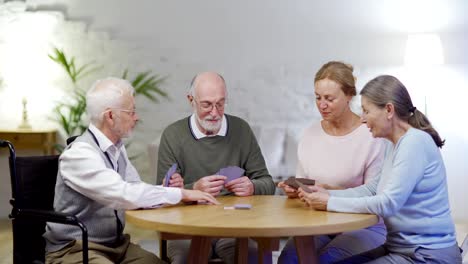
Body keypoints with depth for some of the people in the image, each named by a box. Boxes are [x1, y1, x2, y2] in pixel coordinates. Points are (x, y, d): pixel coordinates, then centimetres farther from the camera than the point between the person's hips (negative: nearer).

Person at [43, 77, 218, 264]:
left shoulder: (117, 148, 7)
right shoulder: (79, 154, -19)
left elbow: (136, 190, 10)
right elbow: (125, 195, -27)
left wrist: (168, 189, -10)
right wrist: (181, 194, -20)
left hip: (117, 244, 8)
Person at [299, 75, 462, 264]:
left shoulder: (415, 142, -19)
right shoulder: (397, 145, 12)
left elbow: (387, 203, -23)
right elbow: (373, 189, 13)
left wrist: (330, 203, -16)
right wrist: (329, 194, -1)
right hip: (402, 247, 9)